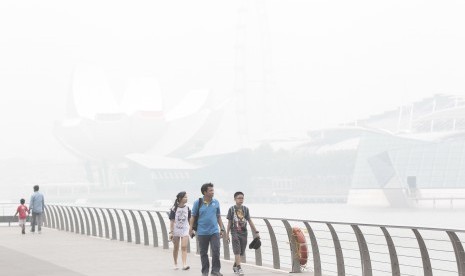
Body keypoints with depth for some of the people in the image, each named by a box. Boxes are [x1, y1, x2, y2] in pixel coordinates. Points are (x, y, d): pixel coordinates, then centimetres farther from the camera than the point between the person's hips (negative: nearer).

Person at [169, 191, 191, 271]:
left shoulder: (187, 208, -1)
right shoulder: (174, 209, -8)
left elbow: (190, 219, 8)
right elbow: (172, 221, -8)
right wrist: (171, 232, -11)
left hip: (185, 230, 1)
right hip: (176, 230, -1)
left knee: (184, 247, -11)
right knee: (176, 248, 11)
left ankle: (184, 265, -20)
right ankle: (175, 264, 25)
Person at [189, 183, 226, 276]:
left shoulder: (216, 202, 5)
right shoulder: (198, 203, -2)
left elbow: (218, 217, 12)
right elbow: (193, 216, 2)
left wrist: (222, 229, 11)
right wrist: (191, 228, -5)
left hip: (214, 231, 1)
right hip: (202, 232, -1)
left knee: (216, 251, -7)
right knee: (203, 253, 7)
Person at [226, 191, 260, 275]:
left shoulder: (245, 209, 5)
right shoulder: (232, 209, -2)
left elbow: (250, 221, 7)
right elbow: (229, 222, 1)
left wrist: (256, 232, 4)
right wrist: (227, 234, 0)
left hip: (243, 233, 3)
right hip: (235, 233, -3)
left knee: (241, 252, 9)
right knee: (237, 251, -11)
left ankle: (235, 265, 28)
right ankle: (239, 268, -12)